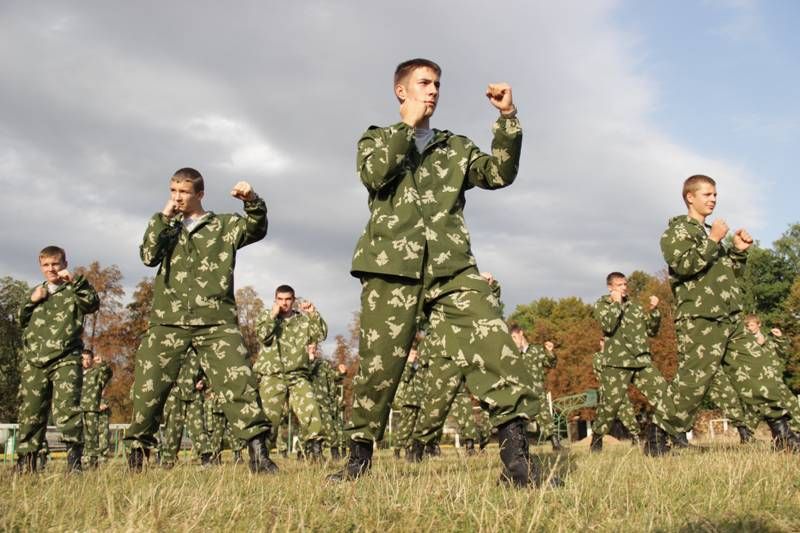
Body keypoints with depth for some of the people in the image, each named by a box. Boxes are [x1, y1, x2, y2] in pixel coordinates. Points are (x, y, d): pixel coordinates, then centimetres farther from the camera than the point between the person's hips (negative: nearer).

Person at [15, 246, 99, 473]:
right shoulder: (37, 291, 23)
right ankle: (25, 461, 15)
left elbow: (92, 304, -11)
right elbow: (22, 322, 22)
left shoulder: (73, 290, 8)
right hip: (34, 361, 5)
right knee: (30, 412, 6)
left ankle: (75, 459, -18)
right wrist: (31, 302, 5)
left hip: (65, 360, -5)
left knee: (66, 409, -17)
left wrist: (75, 281, -19)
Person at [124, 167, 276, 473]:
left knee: (239, 381, -14)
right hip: (169, 320, 3)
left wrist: (252, 201, -19)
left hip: (215, 319, -2)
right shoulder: (167, 229, 21)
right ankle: (136, 454, 20)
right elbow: (148, 256, 5)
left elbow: (257, 229, -1)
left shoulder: (224, 225, 14)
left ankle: (259, 454, -16)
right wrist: (163, 217, 2)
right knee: (148, 388, 4)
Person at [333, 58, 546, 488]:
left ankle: (516, 456, -19)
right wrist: (409, 124, -1)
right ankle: (359, 459, 18)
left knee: (491, 344, -17)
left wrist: (507, 117, -1)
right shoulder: (376, 140, 19)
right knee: (379, 364, 1)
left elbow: (500, 173, 8)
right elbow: (375, 174, -4)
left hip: (450, 264, 2)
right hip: (392, 263, -1)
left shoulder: (456, 147, 24)